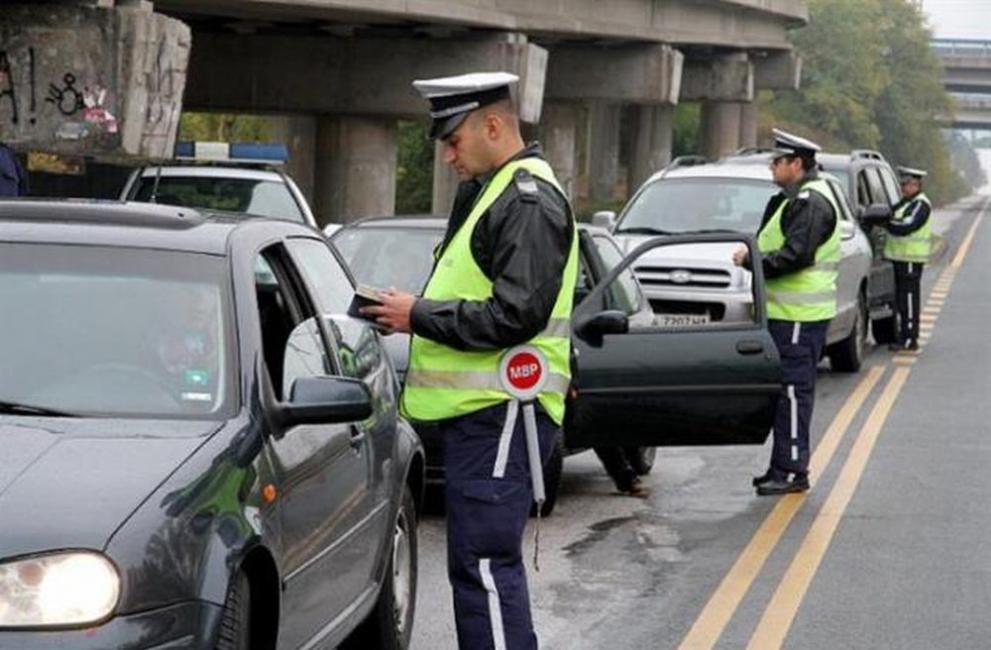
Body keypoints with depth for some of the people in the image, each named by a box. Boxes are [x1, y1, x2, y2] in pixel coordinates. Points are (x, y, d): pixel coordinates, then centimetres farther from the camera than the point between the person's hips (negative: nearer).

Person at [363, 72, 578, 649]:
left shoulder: (529, 203, -14)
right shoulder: (491, 194, 19)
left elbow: (514, 317, -22)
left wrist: (419, 315, -14)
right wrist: (415, 311, 9)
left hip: (499, 415, -11)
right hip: (480, 410, 11)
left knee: (487, 564, -12)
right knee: (478, 564, 16)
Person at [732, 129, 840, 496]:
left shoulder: (811, 203, -15)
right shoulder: (796, 199, 19)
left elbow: (795, 256, -23)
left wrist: (752, 260, -14)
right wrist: (752, 254, 7)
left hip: (799, 317, -11)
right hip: (786, 313, 11)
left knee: (793, 390, -9)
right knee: (786, 391, 14)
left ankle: (793, 472, -7)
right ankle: (783, 467, 20)